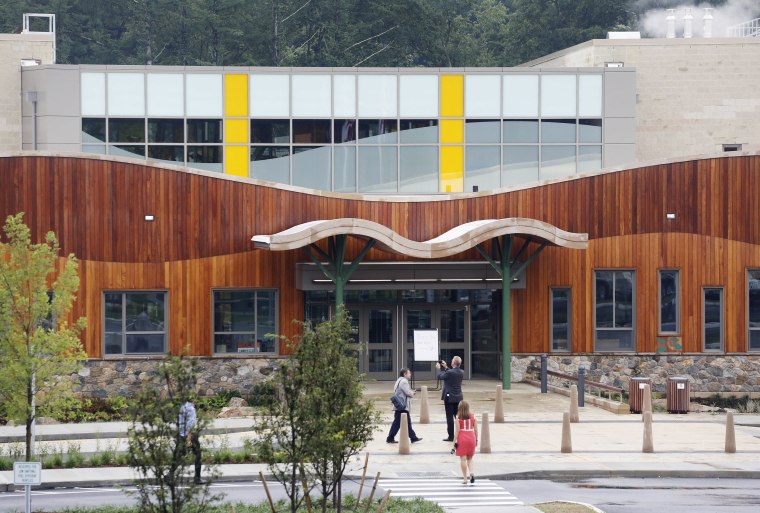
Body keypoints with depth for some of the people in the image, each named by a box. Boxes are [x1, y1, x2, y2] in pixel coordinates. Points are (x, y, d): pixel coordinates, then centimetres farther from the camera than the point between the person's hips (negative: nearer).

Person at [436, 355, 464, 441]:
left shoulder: (449, 373, -20)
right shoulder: (461, 372, 1)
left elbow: (439, 376, -5)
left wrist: (439, 369, 12)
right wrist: (445, 368, 21)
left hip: (449, 397, -6)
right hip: (458, 398, 6)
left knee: (450, 417, -1)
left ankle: (451, 436, 0)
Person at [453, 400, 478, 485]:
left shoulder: (458, 417, -7)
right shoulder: (472, 416, 2)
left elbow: (457, 430, -9)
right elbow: (475, 429, 4)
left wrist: (455, 441, -5)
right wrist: (476, 439, 14)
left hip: (462, 439, -3)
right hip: (471, 438, 3)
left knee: (463, 459, 1)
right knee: (469, 458, 15)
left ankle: (465, 479, 0)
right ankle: (471, 472, -10)